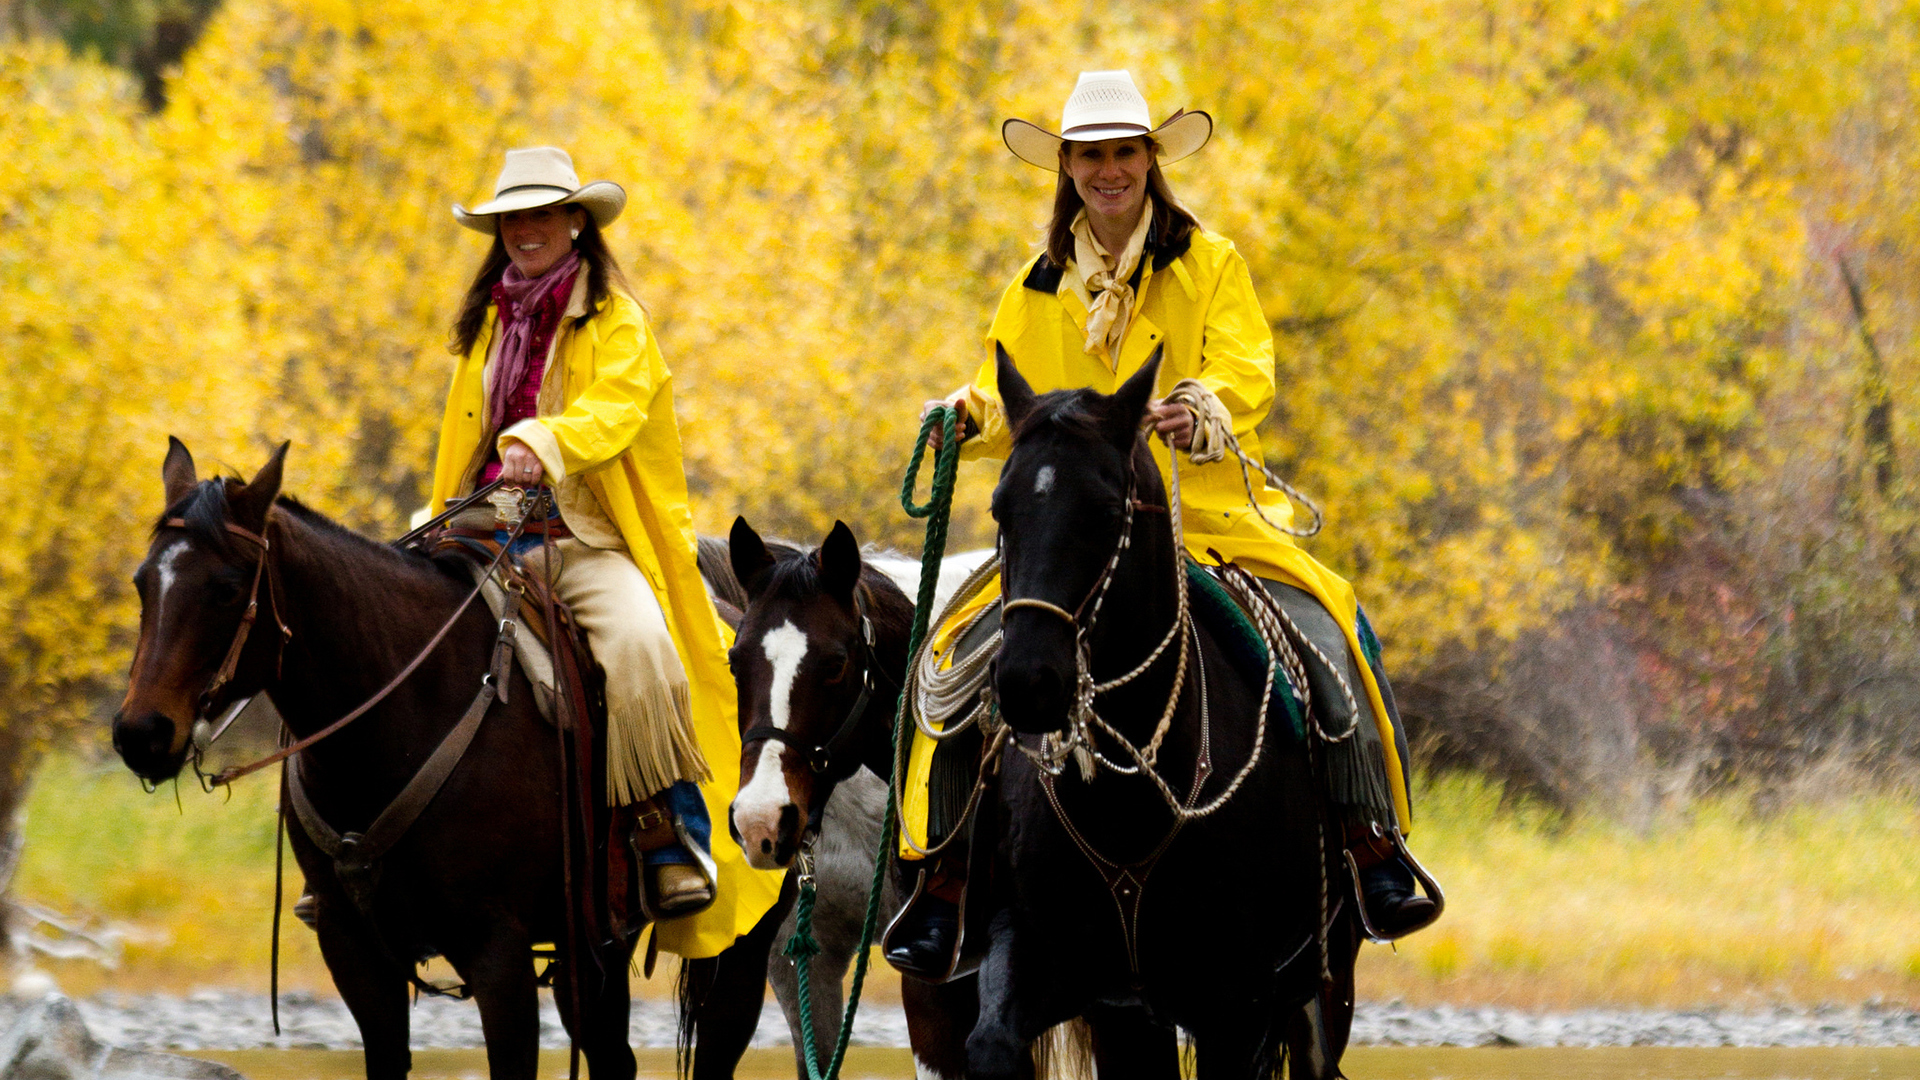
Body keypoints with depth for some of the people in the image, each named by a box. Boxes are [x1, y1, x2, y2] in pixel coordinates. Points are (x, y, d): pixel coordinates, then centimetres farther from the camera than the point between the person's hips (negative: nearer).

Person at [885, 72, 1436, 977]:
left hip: (1207, 519, -2)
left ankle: (1375, 852, -15)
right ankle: (944, 877, -10)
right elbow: (1009, 406, 13)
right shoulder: (1037, 289, 14)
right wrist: (969, 416, -11)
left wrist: (1203, 407, -29)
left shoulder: (1211, 264, 6)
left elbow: (1247, 374, -6)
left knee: (1325, 637, -24)